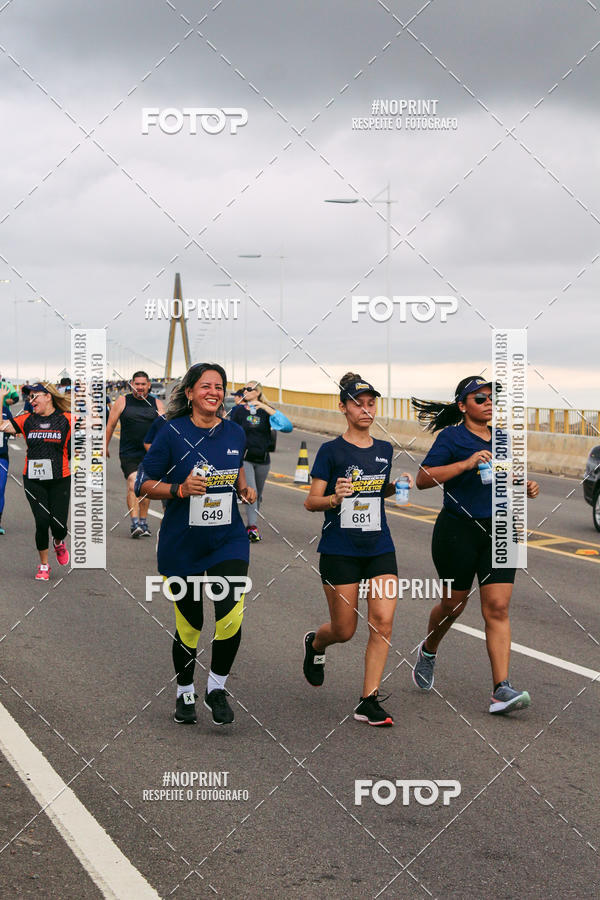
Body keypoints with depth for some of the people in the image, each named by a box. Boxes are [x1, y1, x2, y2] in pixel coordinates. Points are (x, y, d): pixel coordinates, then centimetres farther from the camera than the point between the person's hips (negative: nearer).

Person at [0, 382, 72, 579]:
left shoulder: (66, 419, -1)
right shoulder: (27, 420, 6)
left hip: (59, 481, -1)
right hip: (33, 480, 1)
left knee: (58, 526, -3)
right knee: (42, 522, -6)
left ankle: (59, 542, 34)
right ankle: (43, 565, 12)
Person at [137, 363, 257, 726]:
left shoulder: (235, 433, 4)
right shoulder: (172, 433, -9)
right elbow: (145, 483, -5)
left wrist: (245, 488, 6)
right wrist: (181, 489, -21)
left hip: (228, 539, 2)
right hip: (182, 544, -2)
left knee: (231, 615, -16)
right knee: (189, 625, 7)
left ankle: (217, 688, 7)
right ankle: (185, 693, 32)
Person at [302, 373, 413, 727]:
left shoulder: (385, 450, 8)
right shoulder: (331, 451, -6)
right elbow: (311, 501, -5)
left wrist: (398, 485, 3)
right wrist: (335, 498, -25)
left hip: (380, 549, 4)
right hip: (340, 550, -4)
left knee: (383, 621, -10)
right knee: (344, 630, 4)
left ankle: (369, 701, -3)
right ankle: (315, 643, 41)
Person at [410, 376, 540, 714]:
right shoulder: (451, 438, -6)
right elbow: (423, 479, -16)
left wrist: (525, 488, 5)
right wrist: (466, 463, -23)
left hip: (498, 530, 4)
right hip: (458, 531, -4)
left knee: (498, 607, -6)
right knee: (454, 603, 10)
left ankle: (502, 689, -11)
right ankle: (428, 651, 42)